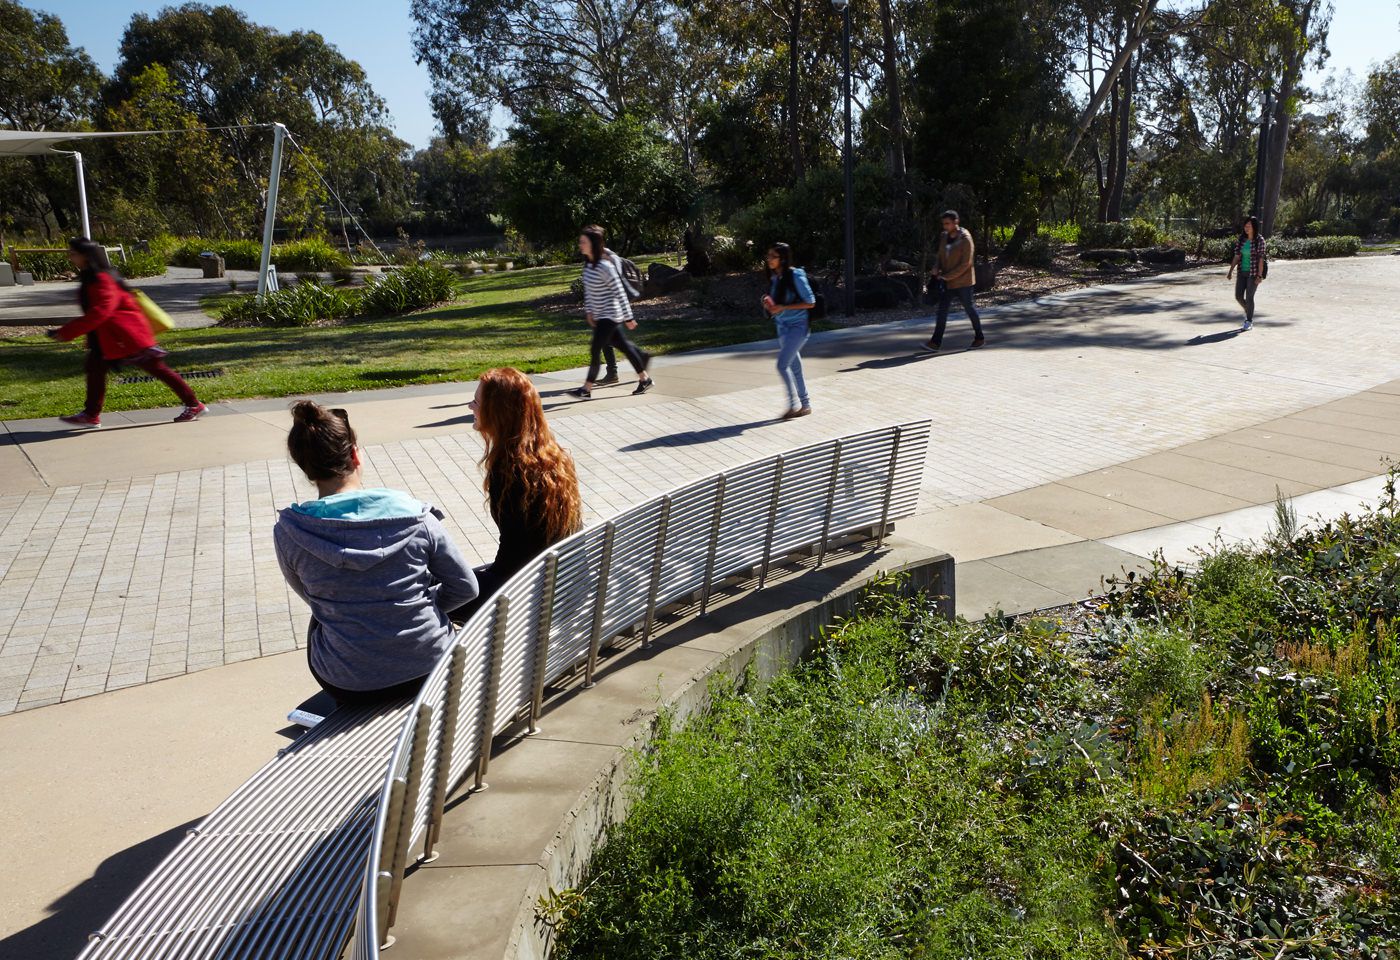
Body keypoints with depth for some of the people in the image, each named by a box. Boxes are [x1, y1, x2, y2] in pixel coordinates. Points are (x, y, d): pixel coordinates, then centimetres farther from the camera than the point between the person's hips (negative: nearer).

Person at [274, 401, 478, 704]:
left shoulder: (287, 532, -12)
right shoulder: (414, 515, -13)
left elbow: (310, 596, 6)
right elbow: (466, 587, -5)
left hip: (348, 685, 0)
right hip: (428, 668, 0)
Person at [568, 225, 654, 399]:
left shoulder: (604, 266, -23)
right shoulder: (588, 263, 3)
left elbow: (619, 292, -20)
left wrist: (628, 318, -18)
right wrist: (588, 311, 13)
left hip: (609, 314, -9)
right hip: (599, 314, 9)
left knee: (595, 349, -7)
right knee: (622, 344, 17)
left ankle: (586, 389, 1)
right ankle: (644, 378, 30)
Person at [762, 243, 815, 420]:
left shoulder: (795, 276, -16)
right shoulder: (774, 278, 5)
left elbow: (810, 302, -16)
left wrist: (783, 308, -22)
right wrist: (768, 305, -7)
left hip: (797, 326, -8)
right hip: (783, 327, 8)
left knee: (782, 365, -14)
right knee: (794, 367, 12)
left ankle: (794, 405, -2)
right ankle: (805, 406, 22)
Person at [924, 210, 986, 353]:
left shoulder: (965, 239, -16)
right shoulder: (943, 236, 4)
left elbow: (965, 264, -19)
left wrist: (947, 276, -19)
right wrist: (937, 268, -4)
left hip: (962, 281, -6)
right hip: (947, 281, 6)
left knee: (969, 308, 6)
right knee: (942, 309, -1)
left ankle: (979, 338, 23)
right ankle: (936, 343, -3)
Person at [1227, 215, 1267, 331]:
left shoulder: (1259, 240, -10)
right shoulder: (1241, 239, 5)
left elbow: (1261, 259, -12)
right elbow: (1237, 256, 7)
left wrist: (1260, 276, -16)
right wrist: (1231, 271, 2)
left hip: (1253, 273, -5)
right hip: (1242, 272, 5)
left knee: (1249, 297, -3)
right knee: (1238, 296, 5)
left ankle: (1249, 322, 9)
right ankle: (1248, 312, 34)